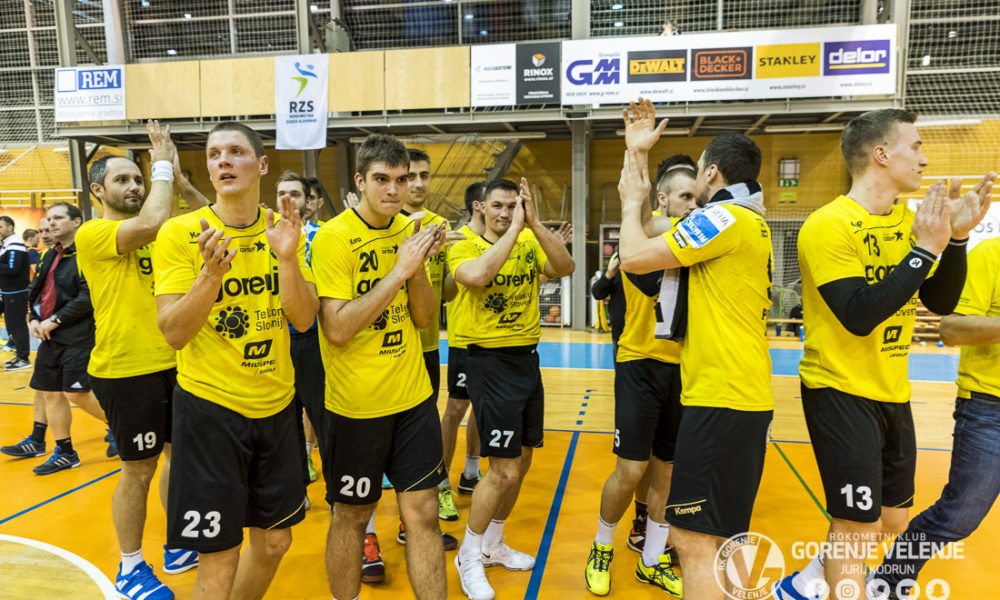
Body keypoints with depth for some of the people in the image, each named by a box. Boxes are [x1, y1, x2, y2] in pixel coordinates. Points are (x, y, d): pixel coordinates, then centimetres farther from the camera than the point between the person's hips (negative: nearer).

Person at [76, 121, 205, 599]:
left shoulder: (162, 234, 12)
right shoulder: (92, 234, -10)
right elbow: (152, 222, -28)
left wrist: (173, 172, -6)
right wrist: (162, 163, -15)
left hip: (174, 363, 7)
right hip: (125, 370, -7)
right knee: (139, 471, 4)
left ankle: (178, 549, 35)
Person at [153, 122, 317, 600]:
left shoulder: (283, 230, 2)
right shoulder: (180, 233, -9)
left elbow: (304, 319, -4)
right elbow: (173, 335, -15)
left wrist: (287, 258, -20)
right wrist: (211, 273, -30)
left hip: (278, 404, 4)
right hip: (209, 406, -4)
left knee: (274, 540, 17)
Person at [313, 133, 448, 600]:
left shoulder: (409, 231, 4)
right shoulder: (333, 237, -12)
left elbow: (425, 318, 5)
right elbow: (336, 329, -21)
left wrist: (419, 265, -12)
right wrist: (399, 269, -22)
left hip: (414, 397, 4)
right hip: (356, 404, -4)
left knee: (423, 513, 7)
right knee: (351, 517, 12)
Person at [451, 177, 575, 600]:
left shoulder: (530, 246, 6)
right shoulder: (464, 249, -7)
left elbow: (565, 268, -13)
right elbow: (477, 274, -30)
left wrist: (534, 222, -20)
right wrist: (514, 228, -24)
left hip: (527, 359, 6)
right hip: (491, 363, -6)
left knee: (522, 462, 15)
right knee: (504, 470, -5)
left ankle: (492, 546, 35)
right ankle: (468, 557, 18)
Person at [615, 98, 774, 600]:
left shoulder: (726, 217, -13)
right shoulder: (746, 221, 17)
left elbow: (633, 256, -15)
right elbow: (650, 229, 19)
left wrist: (632, 199, 4)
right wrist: (638, 155, 23)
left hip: (722, 398, -10)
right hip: (745, 397, 10)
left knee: (693, 539, -6)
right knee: (720, 535, 21)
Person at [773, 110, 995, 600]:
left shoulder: (906, 220, 7)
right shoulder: (829, 226, -17)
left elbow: (941, 302, 6)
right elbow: (859, 316, -25)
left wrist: (956, 238, -7)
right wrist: (925, 249, -22)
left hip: (893, 394, 9)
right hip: (841, 394, -8)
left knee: (892, 520, 18)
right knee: (857, 527, -1)